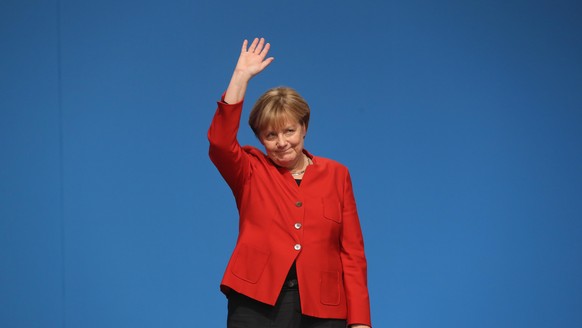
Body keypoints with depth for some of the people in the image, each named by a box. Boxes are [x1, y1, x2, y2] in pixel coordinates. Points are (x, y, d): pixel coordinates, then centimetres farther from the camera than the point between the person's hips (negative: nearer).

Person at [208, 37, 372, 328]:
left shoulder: (335, 175, 12)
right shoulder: (251, 171, 9)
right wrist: (241, 75, -11)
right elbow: (220, 141, -12)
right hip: (258, 303, -1)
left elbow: (352, 251, 8)